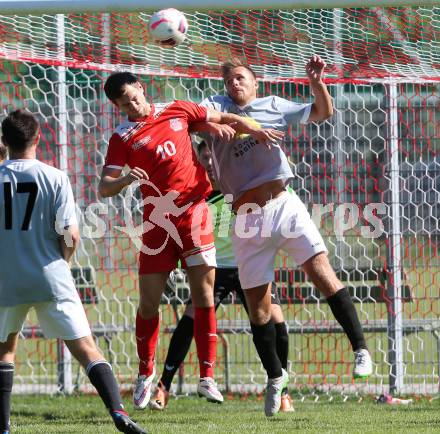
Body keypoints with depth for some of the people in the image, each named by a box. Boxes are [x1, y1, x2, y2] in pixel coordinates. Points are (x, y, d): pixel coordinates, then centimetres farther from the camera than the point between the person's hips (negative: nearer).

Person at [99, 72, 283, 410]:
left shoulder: (177, 111, 7)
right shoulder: (122, 138, 2)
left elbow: (224, 118, 19)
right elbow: (104, 188, -7)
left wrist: (253, 130, 4)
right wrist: (126, 179, -27)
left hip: (194, 211, 0)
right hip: (157, 220, 0)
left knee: (204, 295, -6)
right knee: (149, 302, 0)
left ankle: (207, 378, -4)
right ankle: (146, 373, 20)